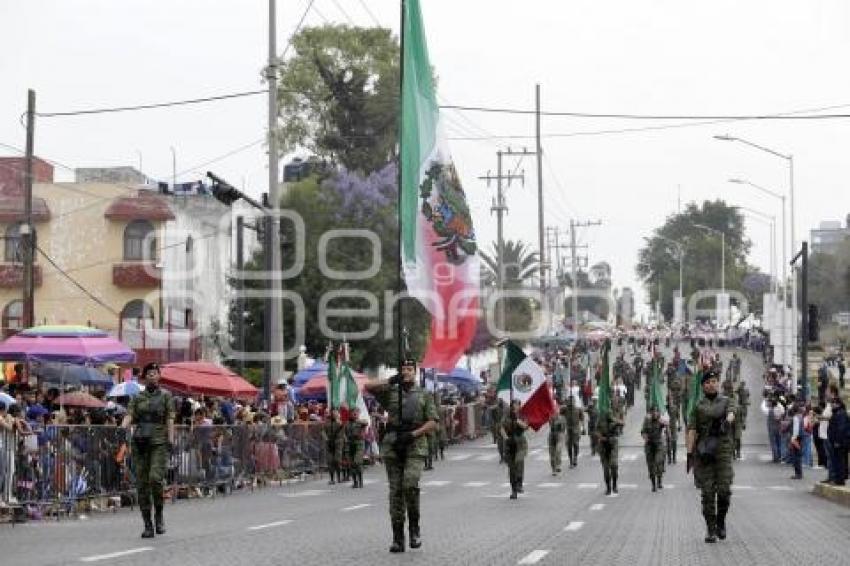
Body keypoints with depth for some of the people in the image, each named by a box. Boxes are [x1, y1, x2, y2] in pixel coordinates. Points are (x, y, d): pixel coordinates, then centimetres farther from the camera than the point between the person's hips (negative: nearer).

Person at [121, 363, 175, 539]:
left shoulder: (166, 396, 9)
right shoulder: (137, 398, 14)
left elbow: (170, 419, 3)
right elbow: (129, 415, 3)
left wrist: (170, 440, -8)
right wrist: (123, 428, -18)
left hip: (159, 442, -3)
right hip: (139, 443, 3)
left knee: (156, 478, -20)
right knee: (142, 484, 0)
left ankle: (159, 514, 1)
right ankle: (147, 525, 5)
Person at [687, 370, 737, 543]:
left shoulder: (727, 401, 11)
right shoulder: (698, 406, 11)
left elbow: (731, 412, -11)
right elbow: (692, 430, 3)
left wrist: (728, 420, -36)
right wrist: (689, 453, -7)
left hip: (723, 449, 0)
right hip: (704, 450, 0)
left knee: (724, 489, -10)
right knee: (708, 491, -4)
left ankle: (721, 520, 15)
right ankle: (710, 529, 1)